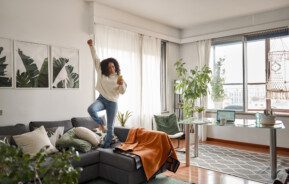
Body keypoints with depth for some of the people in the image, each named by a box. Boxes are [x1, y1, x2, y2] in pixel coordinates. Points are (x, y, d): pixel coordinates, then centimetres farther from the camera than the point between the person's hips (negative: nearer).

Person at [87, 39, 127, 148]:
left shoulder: (118, 77, 0)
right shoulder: (101, 73, 2)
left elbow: (122, 92, -3)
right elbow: (95, 59, 2)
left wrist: (121, 84, -24)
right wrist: (91, 46, -2)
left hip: (112, 103, 0)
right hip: (101, 99, 1)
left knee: (110, 126, 3)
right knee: (91, 109, -33)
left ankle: (106, 146, 19)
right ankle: (100, 123, -2)